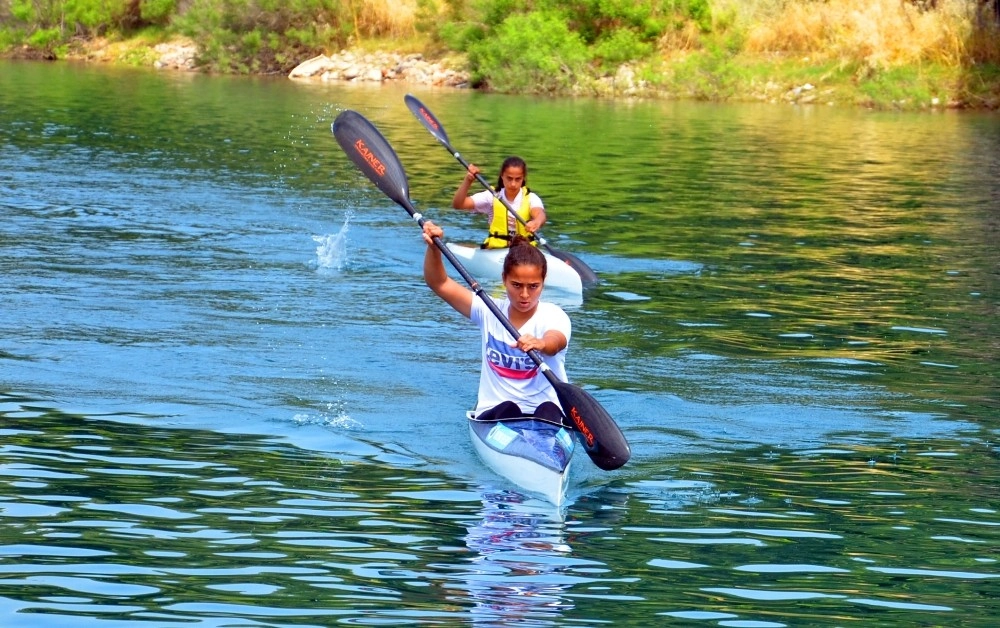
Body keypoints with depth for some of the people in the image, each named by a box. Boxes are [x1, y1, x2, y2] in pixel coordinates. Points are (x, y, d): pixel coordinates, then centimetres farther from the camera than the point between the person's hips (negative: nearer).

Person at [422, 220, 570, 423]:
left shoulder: (553, 316, -5)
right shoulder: (489, 311, 7)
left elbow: (555, 343, -30)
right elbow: (439, 283, 3)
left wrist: (541, 344, -55)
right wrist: (434, 247, -16)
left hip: (546, 415, -3)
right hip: (493, 415, 3)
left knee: (548, 411, -36)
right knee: (507, 410, -31)